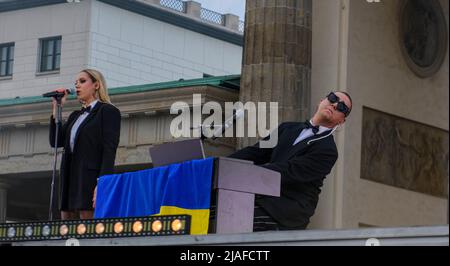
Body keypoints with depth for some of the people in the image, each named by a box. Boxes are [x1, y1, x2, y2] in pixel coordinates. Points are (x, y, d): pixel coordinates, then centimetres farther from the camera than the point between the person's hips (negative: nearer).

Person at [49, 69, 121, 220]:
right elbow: (56, 142, 14)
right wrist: (57, 108, 12)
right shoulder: (76, 116, 24)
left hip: (91, 180, -7)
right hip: (70, 182, 7)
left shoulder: (108, 111, 2)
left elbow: (109, 151, -9)